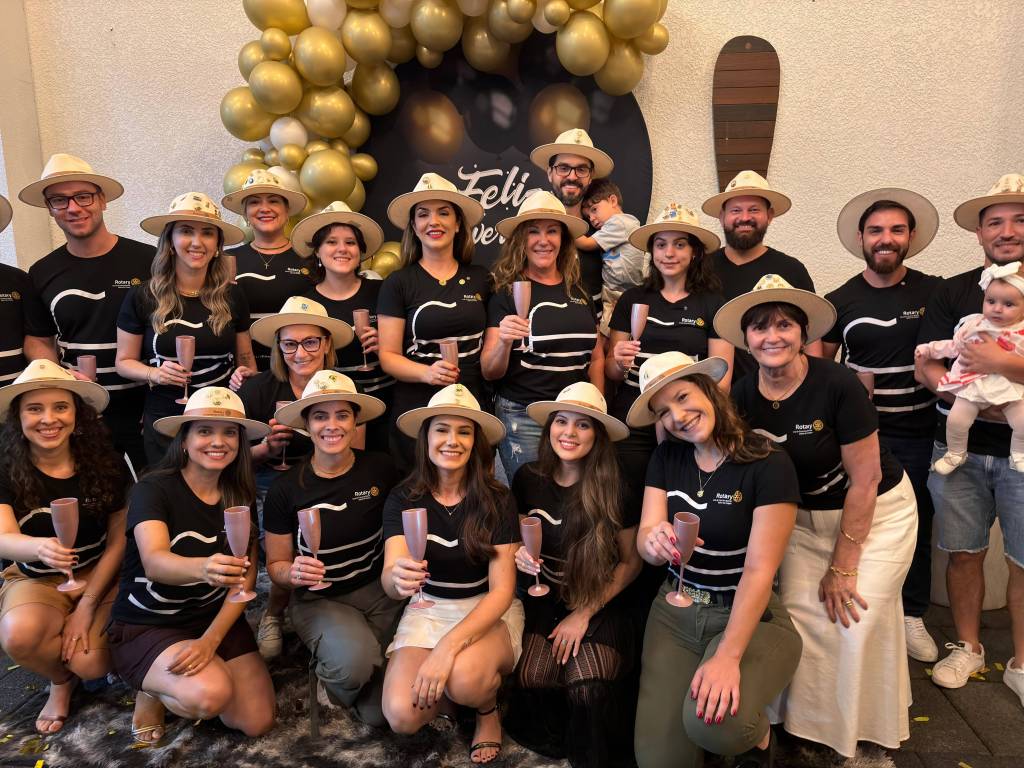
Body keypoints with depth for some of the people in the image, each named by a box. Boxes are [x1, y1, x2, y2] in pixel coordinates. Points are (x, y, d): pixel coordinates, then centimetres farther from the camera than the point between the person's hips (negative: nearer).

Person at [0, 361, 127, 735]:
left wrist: (86, 607, -12)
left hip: (100, 577, 0)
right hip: (36, 580, 0)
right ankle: (59, 681, 4)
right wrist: (40, 547, -53)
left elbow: (118, 540, -6)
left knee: (92, 665, -21)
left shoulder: (105, 464, -13)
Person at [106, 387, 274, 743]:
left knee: (257, 721, -10)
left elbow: (245, 577, -4)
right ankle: (152, 690, 3)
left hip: (217, 620, 5)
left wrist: (211, 639, -19)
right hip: (145, 626, -4)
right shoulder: (155, 488, -16)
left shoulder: (240, 497, -1)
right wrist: (204, 568, -56)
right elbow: (154, 562, -34)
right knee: (209, 694, -31)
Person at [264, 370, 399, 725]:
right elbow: (275, 564, 1)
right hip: (319, 600, -1)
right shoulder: (286, 488, -10)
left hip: (379, 591, 2)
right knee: (355, 659, -33)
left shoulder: (380, 469, -8)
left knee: (383, 713, -13)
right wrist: (293, 572, -22)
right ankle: (331, 680, 5)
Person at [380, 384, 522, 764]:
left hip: (489, 611, -1)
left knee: (463, 677, -34)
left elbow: (502, 589, -15)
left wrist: (449, 646, -29)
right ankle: (456, 689, 10)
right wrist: (398, 578, -46)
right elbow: (389, 581, -19)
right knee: (402, 715, -22)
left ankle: (488, 708, 3)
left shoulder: (497, 499, -13)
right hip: (428, 608, 2)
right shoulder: (403, 498, -9)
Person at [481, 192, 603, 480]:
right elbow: (490, 372, -7)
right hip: (524, 419, -4)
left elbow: (596, 359, 18)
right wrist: (504, 343, -26)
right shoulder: (506, 293, -4)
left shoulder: (579, 292, 9)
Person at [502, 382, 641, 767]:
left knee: (588, 689, -26)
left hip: (599, 606, -2)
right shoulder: (528, 479, -3)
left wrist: (585, 613, -9)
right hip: (545, 600, 2)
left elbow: (631, 562, -3)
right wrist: (519, 555, -11)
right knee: (532, 680, -23)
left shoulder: (615, 488, -11)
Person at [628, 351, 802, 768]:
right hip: (675, 611, 3)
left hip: (750, 616, -3)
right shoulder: (666, 458, -1)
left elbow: (759, 570, -20)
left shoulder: (769, 465, -16)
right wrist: (654, 542, -31)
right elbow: (645, 540, -6)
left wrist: (728, 656, -28)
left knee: (713, 724, -30)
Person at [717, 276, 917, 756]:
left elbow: (864, 480, -20)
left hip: (876, 512, -4)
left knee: (856, 618, -6)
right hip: (805, 516, 4)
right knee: (800, 614, -3)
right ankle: (808, 725, 21)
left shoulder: (838, 384, -26)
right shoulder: (743, 396, -12)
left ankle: (861, 729, 22)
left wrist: (842, 567, -14)